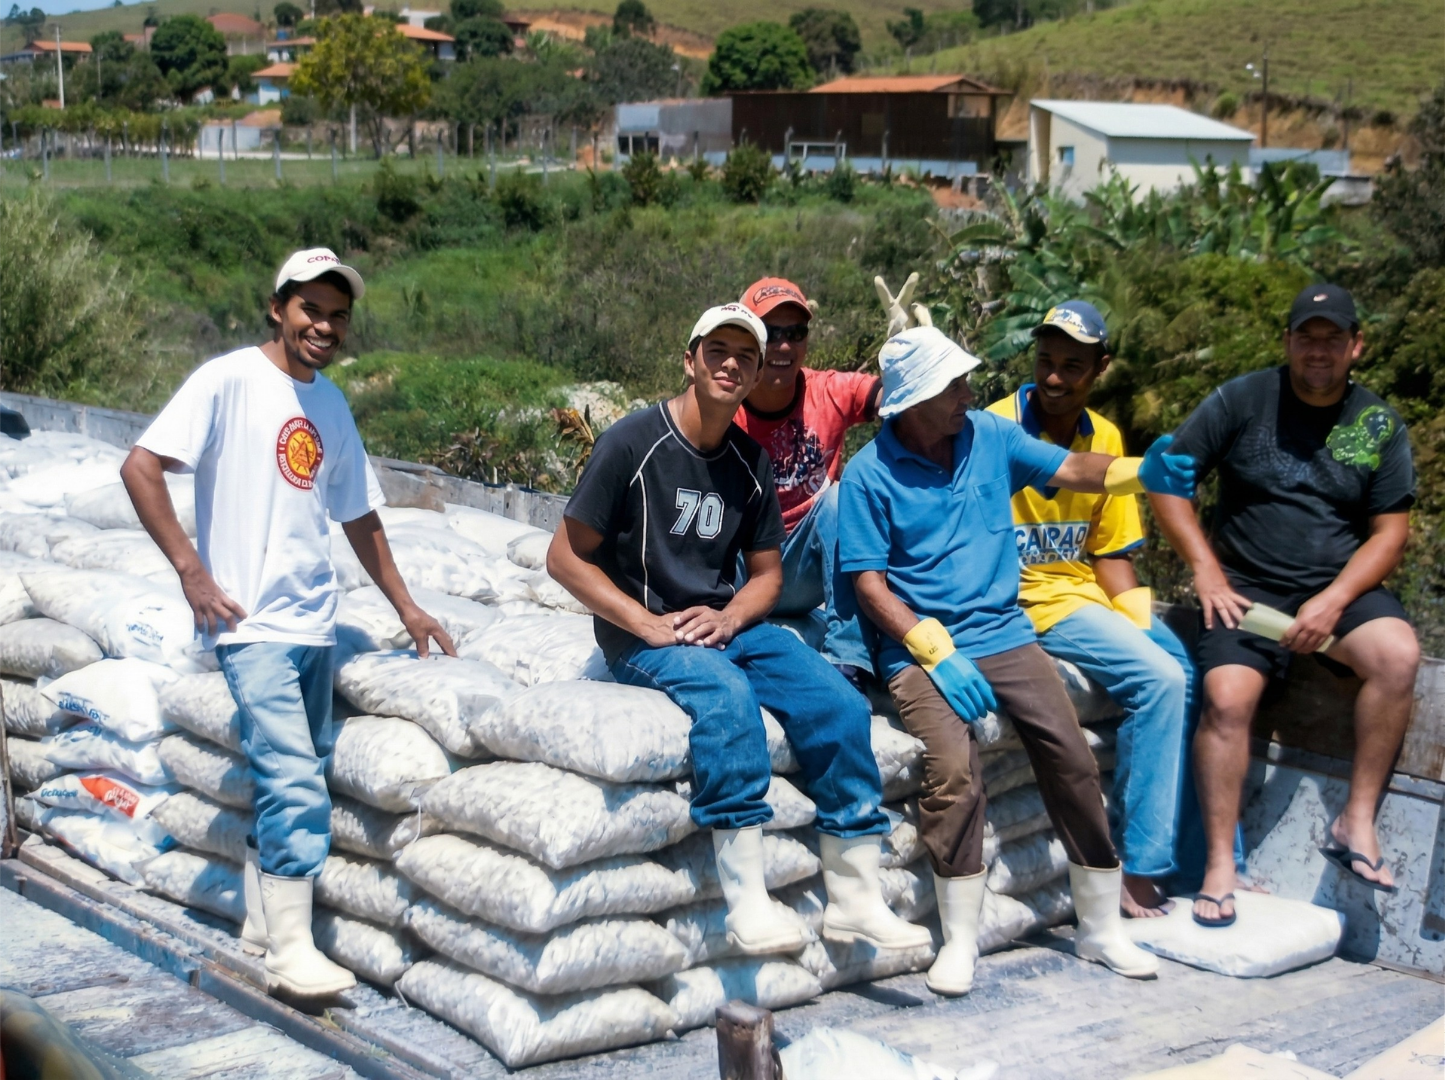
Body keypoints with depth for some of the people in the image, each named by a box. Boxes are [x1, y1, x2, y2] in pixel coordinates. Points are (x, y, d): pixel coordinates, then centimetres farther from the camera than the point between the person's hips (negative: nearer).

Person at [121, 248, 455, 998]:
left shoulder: (331, 405, 14)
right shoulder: (230, 380, -6)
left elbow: (358, 515, 23)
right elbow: (141, 468, -12)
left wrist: (403, 604, 22)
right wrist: (192, 571, -15)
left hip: (314, 621, 7)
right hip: (252, 622, -7)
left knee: (292, 779, 11)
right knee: (295, 780, -13)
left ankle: (262, 924, 23)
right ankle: (291, 950, -5)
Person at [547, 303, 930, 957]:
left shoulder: (750, 462, 9)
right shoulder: (633, 442, -8)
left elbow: (767, 571, 16)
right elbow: (565, 557, -8)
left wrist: (728, 618, -7)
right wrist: (647, 624, -17)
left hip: (726, 626, 6)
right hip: (642, 636, -6)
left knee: (838, 701, -16)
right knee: (727, 695, -36)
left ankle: (854, 900, -10)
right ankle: (748, 903, -34)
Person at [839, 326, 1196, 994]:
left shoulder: (989, 436, 7)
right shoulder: (869, 475, -5)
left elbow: (1069, 470, 2)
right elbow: (869, 584, -7)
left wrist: (1140, 472, -19)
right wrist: (937, 653, -18)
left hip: (1003, 633, 4)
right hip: (920, 648, -4)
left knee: (1074, 759, -9)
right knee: (953, 771, -27)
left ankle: (1101, 927, 7)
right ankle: (960, 940, -10)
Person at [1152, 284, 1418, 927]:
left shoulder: (1379, 425, 7)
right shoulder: (1241, 401, 1)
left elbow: (1390, 533, 4)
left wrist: (1335, 601, -12)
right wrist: (1206, 572, -8)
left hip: (1339, 589, 2)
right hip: (1248, 589, -1)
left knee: (1398, 654, -28)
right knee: (1227, 698, -26)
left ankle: (1357, 824, -18)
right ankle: (1219, 867, -17)